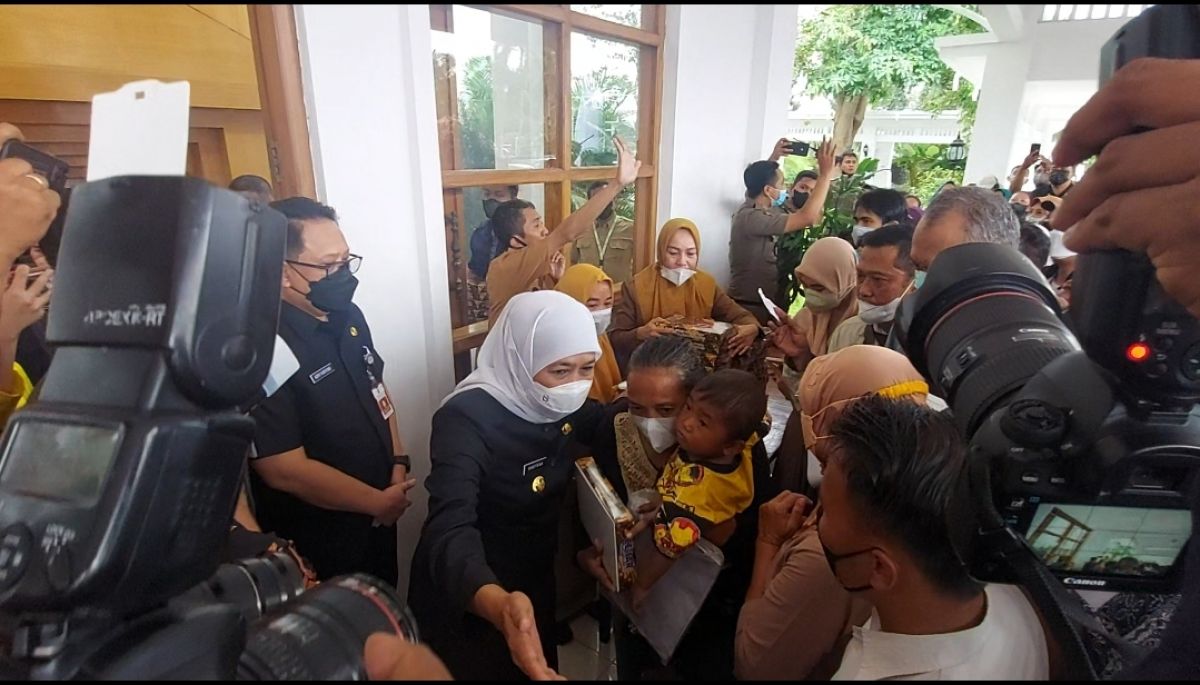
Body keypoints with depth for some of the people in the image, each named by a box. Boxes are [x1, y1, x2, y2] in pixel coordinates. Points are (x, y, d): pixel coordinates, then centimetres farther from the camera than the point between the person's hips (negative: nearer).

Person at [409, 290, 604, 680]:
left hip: (532, 583, 7)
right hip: (465, 603, -6)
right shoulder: (466, 419, -31)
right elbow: (449, 533, -42)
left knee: (540, 667, 28)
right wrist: (499, 605, -61)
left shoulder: (557, 402, -11)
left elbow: (603, 426, 9)